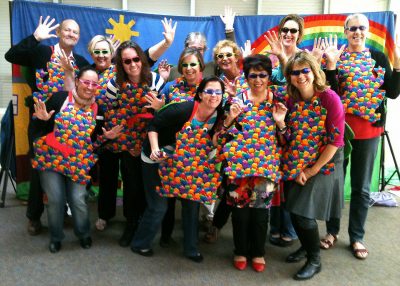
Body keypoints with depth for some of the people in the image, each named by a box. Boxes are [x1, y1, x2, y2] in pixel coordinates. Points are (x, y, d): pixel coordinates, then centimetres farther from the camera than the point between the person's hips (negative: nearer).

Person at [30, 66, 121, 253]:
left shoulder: (96, 108, 2)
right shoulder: (60, 98, -8)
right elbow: (39, 129, -3)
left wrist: (106, 136, -7)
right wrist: (43, 120, -24)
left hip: (79, 163, 2)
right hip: (51, 158, -1)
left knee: (78, 200, 0)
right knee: (55, 199, -1)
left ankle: (84, 233, 28)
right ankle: (55, 237, 24)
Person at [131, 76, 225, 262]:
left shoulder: (218, 117, -10)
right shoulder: (182, 109, -28)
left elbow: (212, 140, 4)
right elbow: (154, 126, -19)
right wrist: (155, 149, -31)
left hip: (184, 165, 6)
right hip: (157, 160, -6)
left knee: (192, 204, 7)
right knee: (158, 206, 1)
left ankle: (191, 248, 26)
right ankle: (139, 244, 26)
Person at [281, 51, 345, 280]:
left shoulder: (330, 98, -17)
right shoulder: (292, 100, 0)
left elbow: (336, 140, -17)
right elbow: (290, 139, 5)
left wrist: (312, 170, -14)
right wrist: (280, 123, -16)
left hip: (324, 165, -5)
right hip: (295, 165, 5)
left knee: (304, 213, -5)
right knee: (294, 211, 10)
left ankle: (315, 260, 20)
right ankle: (306, 246, 39)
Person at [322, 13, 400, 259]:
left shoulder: (379, 58, 6)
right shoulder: (335, 57, 0)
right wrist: (330, 66, -19)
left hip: (368, 130, 2)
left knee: (362, 187, 9)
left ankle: (357, 237, 23)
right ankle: (332, 230, 26)